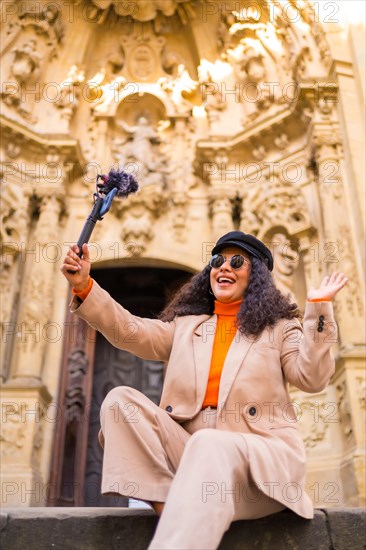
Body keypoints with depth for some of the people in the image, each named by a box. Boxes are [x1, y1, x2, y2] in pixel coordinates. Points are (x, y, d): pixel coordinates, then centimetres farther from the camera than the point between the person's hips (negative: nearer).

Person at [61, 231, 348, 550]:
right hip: (188, 450, 4)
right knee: (121, 400, -15)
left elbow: (311, 377, -2)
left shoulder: (279, 326, 13)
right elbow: (130, 331, 6)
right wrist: (84, 286, -5)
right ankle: (169, 506, -25)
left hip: (260, 455, -4)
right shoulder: (185, 325, 20)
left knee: (209, 445, -37)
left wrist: (318, 307, -8)